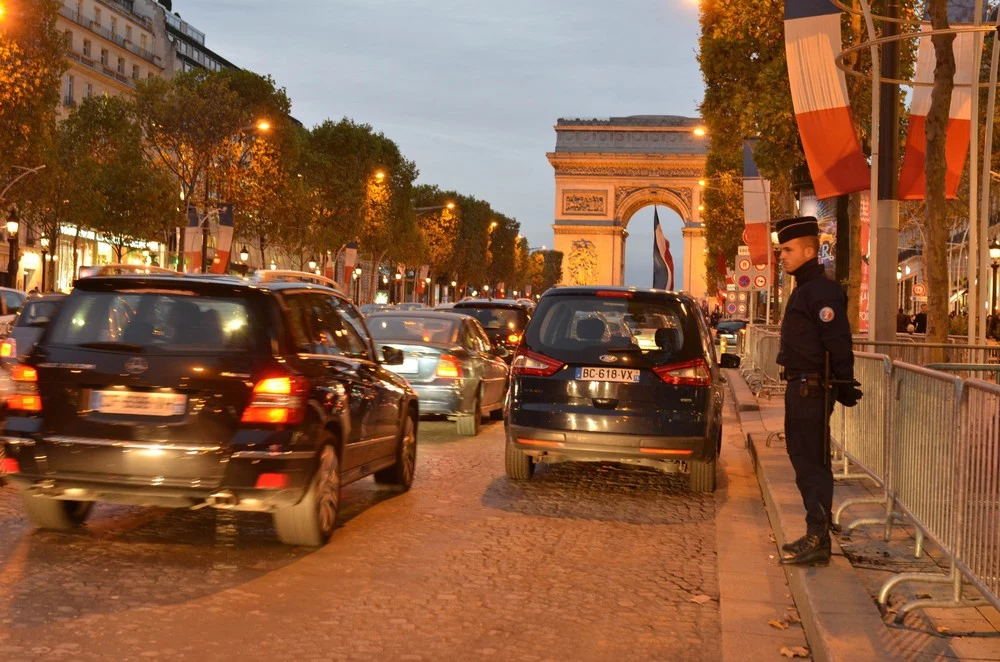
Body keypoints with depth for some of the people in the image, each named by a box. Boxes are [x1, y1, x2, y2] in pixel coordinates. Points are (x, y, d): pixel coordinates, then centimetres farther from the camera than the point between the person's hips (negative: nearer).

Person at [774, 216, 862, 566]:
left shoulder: (822, 291, -15)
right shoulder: (804, 289, 18)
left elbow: (839, 344, -21)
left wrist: (845, 388, -21)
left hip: (811, 389, -11)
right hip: (800, 386, 11)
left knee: (813, 463, -7)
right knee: (804, 459, 15)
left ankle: (818, 541, -4)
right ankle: (815, 536, 24)